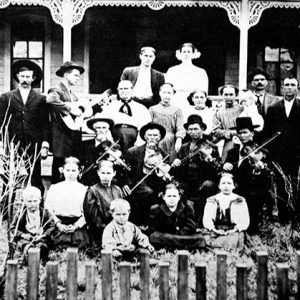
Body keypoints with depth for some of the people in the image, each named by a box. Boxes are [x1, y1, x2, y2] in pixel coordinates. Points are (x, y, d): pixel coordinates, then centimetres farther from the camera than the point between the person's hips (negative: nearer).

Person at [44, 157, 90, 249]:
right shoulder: (54, 188, 12)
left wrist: (76, 225, -10)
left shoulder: (84, 189, 8)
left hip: (77, 226, 0)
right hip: (59, 226, 0)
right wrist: (58, 224, -6)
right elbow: (48, 209, 6)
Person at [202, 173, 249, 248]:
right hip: (216, 236, 1)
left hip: (234, 234, -1)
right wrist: (214, 230, -8)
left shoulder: (240, 201, 11)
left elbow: (245, 221, 6)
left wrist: (235, 229, -10)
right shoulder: (212, 201, 14)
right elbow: (206, 220, 8)